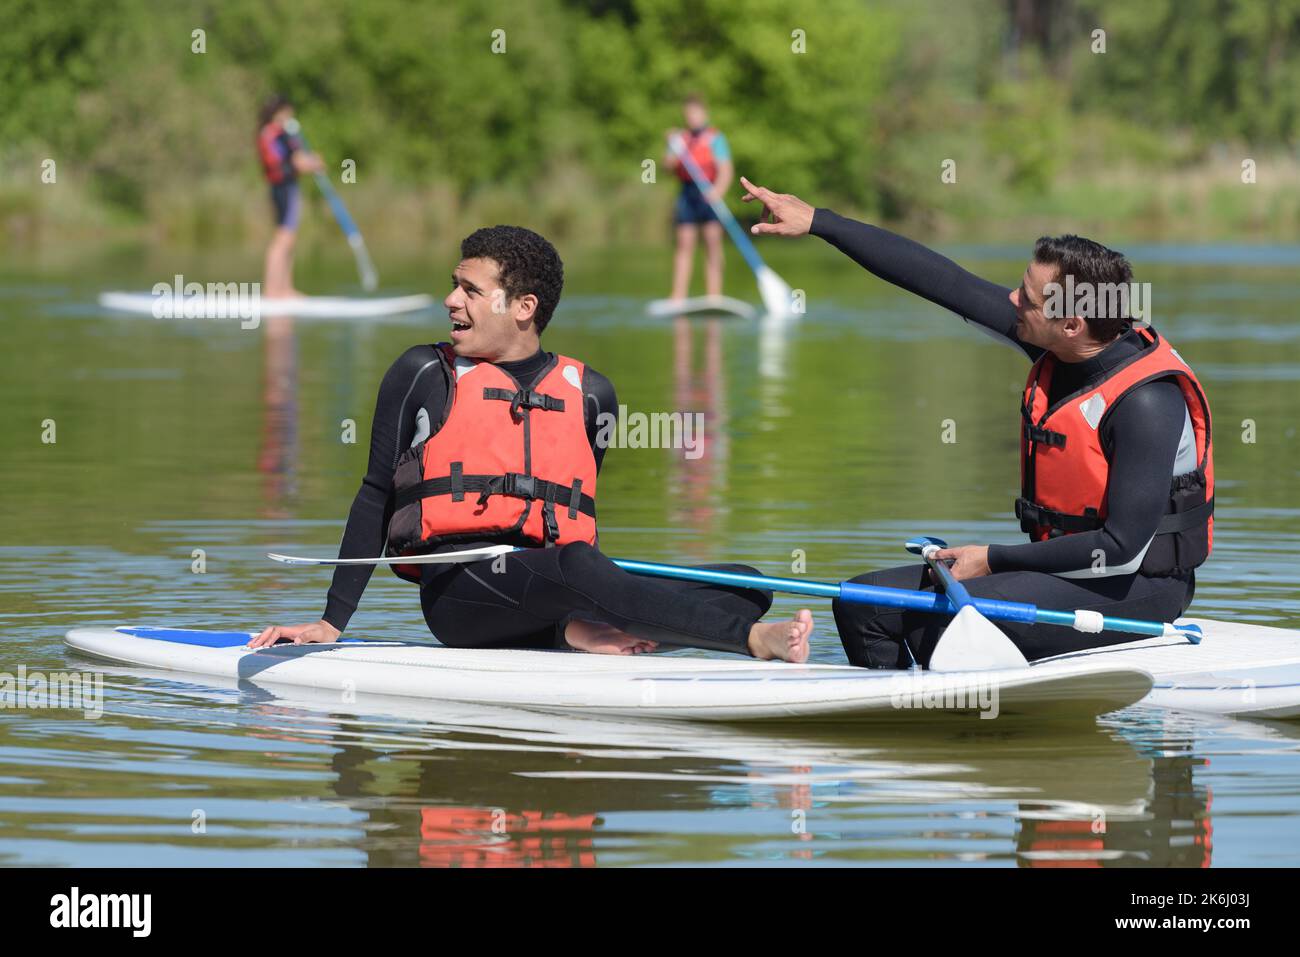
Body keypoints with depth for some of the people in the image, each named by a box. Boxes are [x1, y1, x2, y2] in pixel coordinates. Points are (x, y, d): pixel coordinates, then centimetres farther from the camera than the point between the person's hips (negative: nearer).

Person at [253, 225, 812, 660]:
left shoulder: (591, 394, 18)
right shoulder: (425, 374, 11)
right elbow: (377, 498, 13)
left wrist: (578, 627, 6)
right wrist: (332, 623, 8)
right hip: (460, 589, -5)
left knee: (743, 585, -16)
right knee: (574, 568, -38)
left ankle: (584, 633, -39)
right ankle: (754, 640, -52)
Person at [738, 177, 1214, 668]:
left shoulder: (1147, 401, -24)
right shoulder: (1059, 348, -1)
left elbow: (1125, 548, -24)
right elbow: (945, 282, 4)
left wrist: (995, 559, -16)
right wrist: (816, 222, 7)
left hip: (1137, 588, -9)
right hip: (1060, 566, 9)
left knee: (941, 618, -29)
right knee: (863, 604, 0)